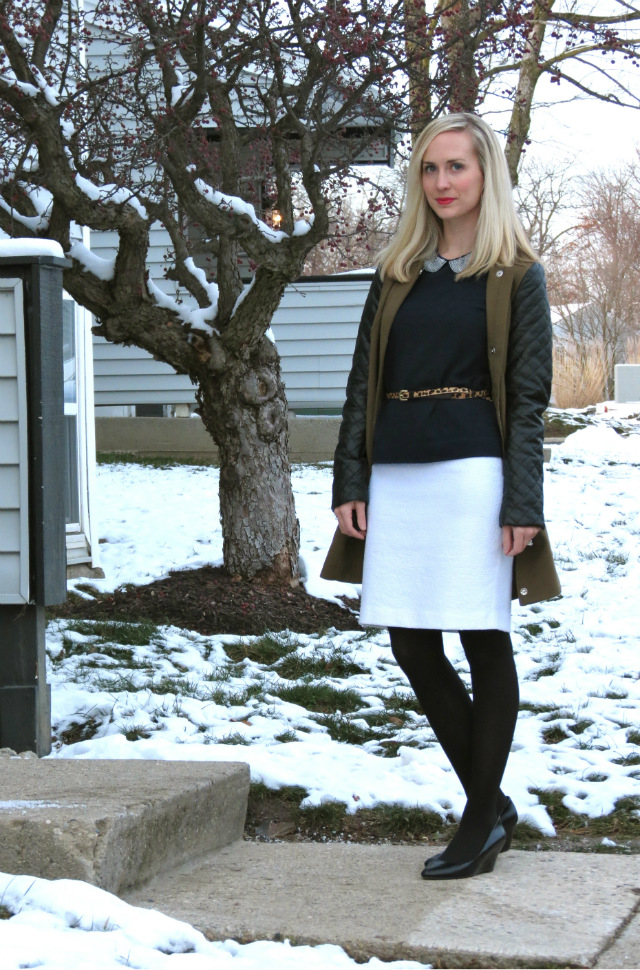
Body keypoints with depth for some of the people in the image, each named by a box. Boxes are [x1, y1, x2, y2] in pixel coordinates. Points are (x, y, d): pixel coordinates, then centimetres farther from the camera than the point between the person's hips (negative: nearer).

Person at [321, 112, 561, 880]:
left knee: (484, 647, 0)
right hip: (397, 480, 5)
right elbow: (362, 384, 14)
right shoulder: (397, 274, 15)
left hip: (472, 474, -5)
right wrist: (350, 483, 5)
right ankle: (491, 805, 20)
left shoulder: (516, 275, 2)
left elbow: (529, 398, -3)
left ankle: (481, 823, 10)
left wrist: (521, 506, -11)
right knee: (411, 646, 5)